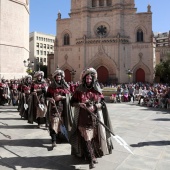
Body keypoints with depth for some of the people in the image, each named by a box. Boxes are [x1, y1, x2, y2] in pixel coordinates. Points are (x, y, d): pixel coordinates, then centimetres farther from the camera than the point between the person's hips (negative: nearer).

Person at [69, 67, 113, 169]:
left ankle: (94, 155, 30)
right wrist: (79, 104, -15)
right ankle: (91, 159, 0)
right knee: (86, 138, -7)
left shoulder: (97, 90, 4)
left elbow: (102, 103, 4)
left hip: (95, 118, 2)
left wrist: (95, 107, -14)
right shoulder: (79, 90, 1)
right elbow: (72, 102, 4)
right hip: (83, 119, -1)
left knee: (94, 137, 10)